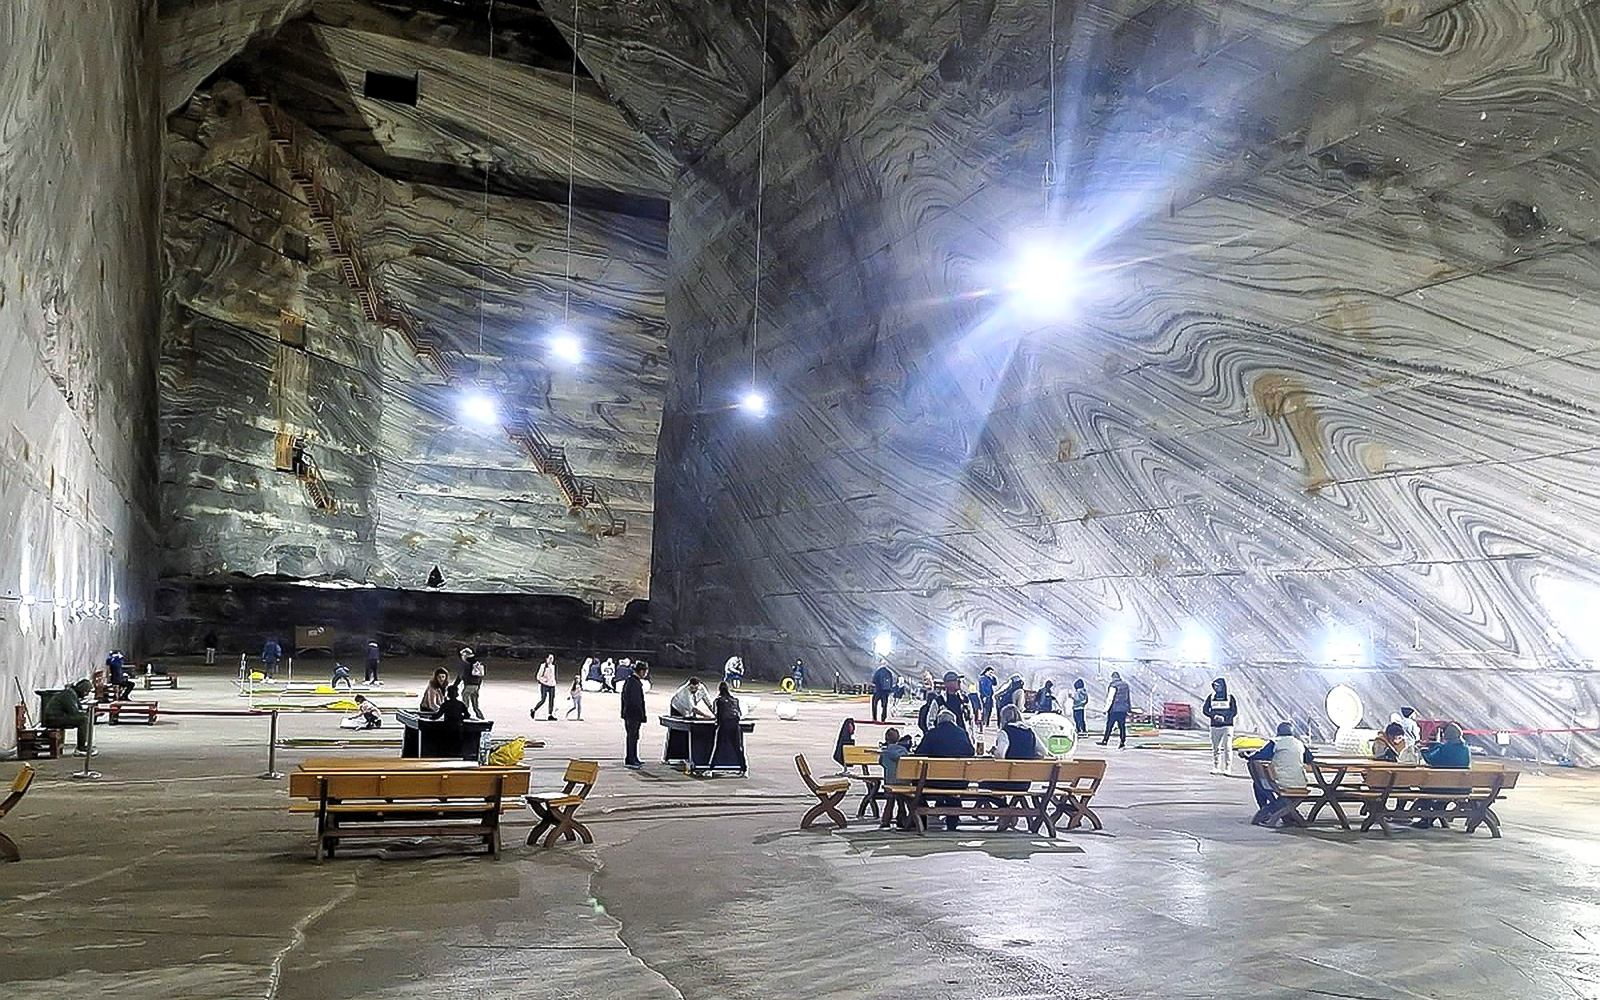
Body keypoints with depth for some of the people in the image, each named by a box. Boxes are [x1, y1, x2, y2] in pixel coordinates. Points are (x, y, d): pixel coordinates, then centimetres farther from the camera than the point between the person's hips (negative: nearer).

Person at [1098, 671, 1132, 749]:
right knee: (1122, 726, 7)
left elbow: (1110, 699, -14)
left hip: (1113, 710, -5)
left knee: (1109, 725, 5)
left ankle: (1105, 740, 12)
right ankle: (1122, 743, 5)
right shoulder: (1125, 685, 7)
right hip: (1123, 710, 5)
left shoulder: (1112, 686, -13)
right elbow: (1129, 697, 14)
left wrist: (1107, 709, -7)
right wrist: (1129, 708, 22)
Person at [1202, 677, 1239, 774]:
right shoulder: (1211, 697, 9)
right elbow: (1204, 710, 6)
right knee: (1215, 748, 5)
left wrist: (1224, 717, -16)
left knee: (1227, 747, -10)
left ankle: (1226, 768, -7)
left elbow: (1235, 711, -1)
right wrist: (1213, 716, -12)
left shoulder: (1230, 698, 3)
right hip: (1214, 726, 3)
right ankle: (1215, 767, 12)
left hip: (1227, 726, -3)